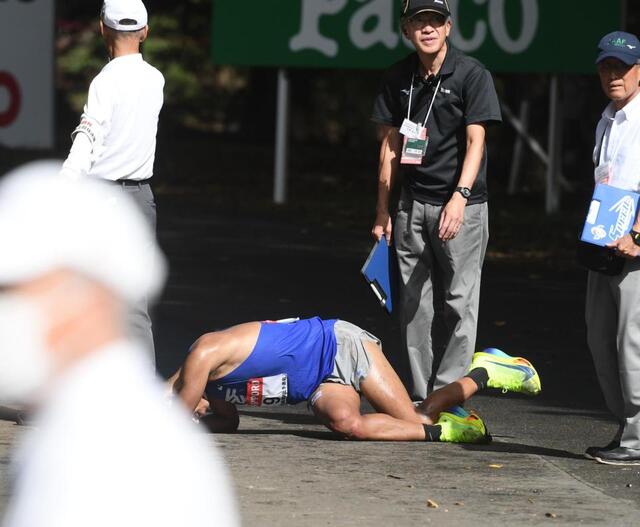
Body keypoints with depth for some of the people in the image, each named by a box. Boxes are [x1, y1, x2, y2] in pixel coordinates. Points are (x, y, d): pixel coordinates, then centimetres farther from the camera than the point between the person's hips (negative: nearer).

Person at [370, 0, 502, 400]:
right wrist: (382, 211, 11)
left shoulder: (472, 74, -6)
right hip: (413, 204, 5)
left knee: (459, 302, -7)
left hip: (462, 205, -5)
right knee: (415, 303, 5)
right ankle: (419, 397, 9)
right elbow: (391, 143, 13)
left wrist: (460, 196, -24)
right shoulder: (398, 78, 8)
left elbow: (475, 141, -11)